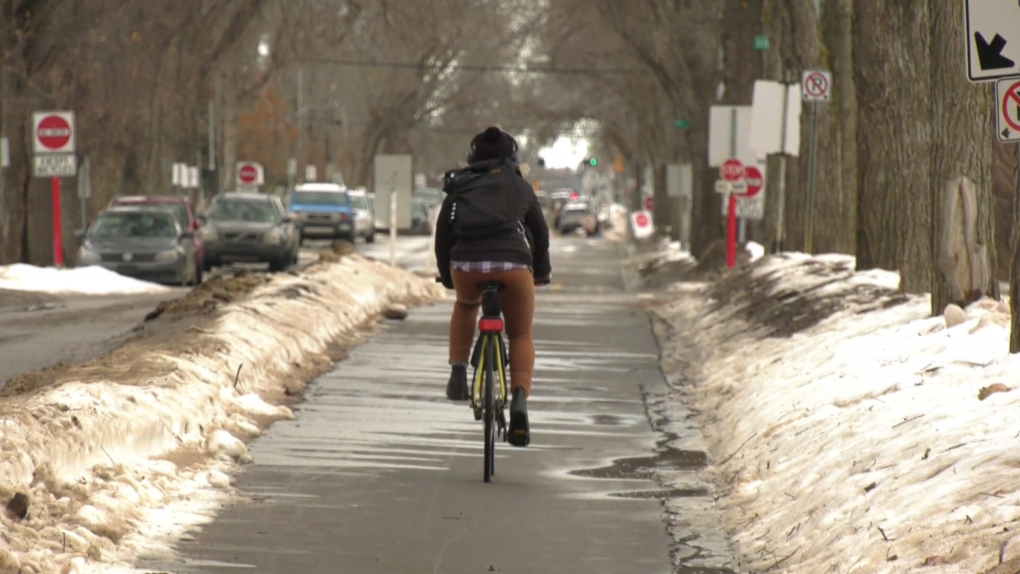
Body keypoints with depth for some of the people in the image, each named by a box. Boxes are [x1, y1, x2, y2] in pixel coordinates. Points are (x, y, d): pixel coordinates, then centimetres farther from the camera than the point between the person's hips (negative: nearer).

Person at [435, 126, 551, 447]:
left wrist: (446, 274, 33)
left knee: (465, 305, 36)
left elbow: (443, 233, 19)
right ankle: (520, 400, -8)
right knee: (521, 336, 17)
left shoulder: (459, 186, 22)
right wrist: (542, 272, 46)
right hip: (512, 264, -1)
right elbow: (540, 233, 31)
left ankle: (458, 371, 20)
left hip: (466, 264, 1)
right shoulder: (520, 187, 24)